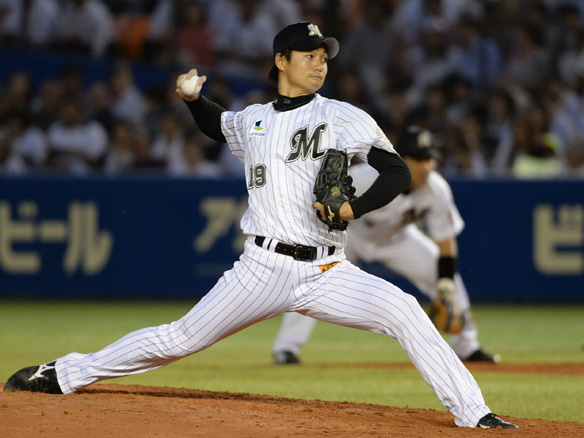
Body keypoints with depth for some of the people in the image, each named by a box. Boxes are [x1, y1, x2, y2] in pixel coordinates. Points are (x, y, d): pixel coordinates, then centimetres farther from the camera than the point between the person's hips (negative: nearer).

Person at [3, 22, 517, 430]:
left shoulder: (344, 118, 2)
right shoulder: (252, 120, 13)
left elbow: (398, 173, -6)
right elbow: (217, 124, 37)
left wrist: (355, 207, -22)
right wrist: (193, 99, 15)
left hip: (326, 272, -2)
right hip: (262, 267, 2)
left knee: (403, 310, -24)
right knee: (181, 339, 2)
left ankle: (472, 413, -19)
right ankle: (65, 374, 15)